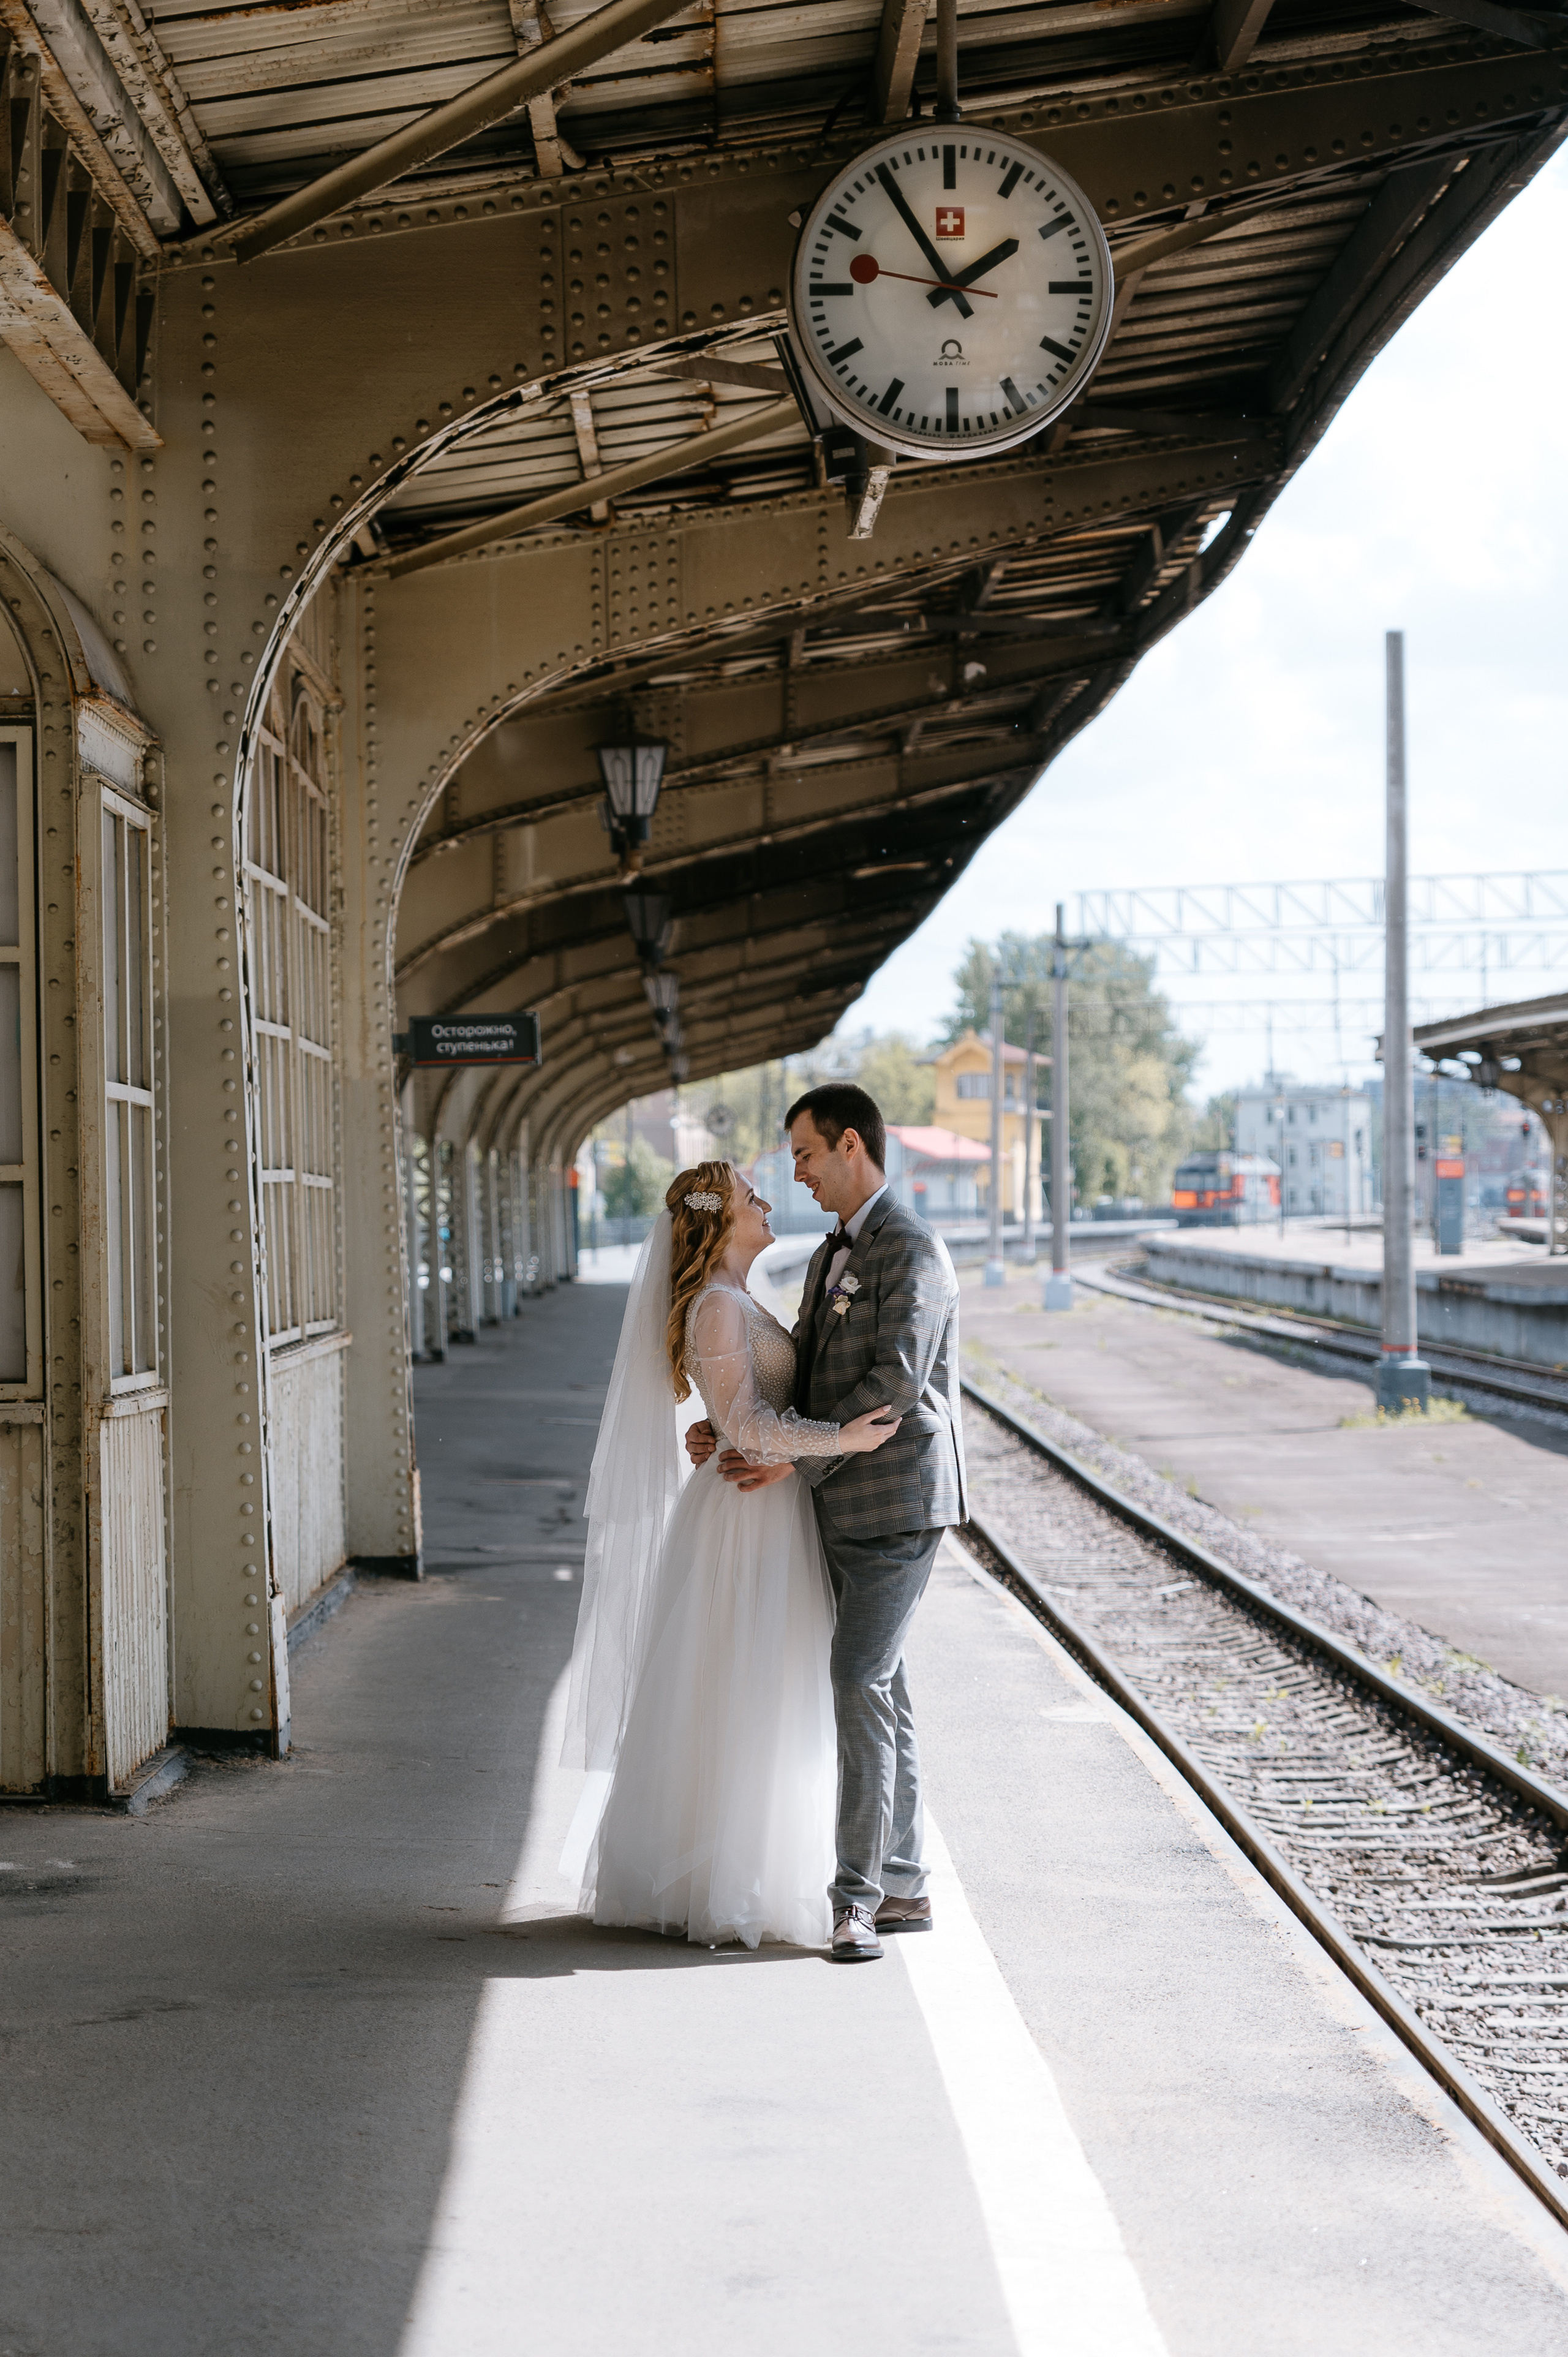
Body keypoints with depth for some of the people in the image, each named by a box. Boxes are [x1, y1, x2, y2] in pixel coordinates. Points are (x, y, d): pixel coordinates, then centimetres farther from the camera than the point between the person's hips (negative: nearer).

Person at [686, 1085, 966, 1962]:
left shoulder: (911, 1249, -14)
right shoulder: (830, 1257, 18)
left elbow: (894, 1382, -22)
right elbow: (800, 1379, 21)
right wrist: (725, 1429, 4)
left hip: (897, 1505, -9)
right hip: (846, 1507, 10)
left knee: (862, 1687, -13)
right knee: (881, 1692, 11)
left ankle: (858, 1896, -9)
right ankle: (904, 1887, 17)